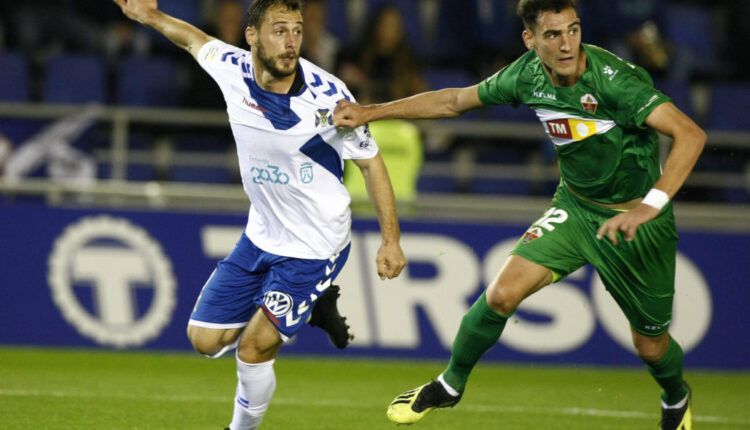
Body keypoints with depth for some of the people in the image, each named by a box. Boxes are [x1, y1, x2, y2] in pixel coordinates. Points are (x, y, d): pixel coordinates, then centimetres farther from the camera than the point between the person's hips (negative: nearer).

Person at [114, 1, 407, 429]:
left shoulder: (327, 95, -24)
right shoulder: (232, 69, -12)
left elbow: (371, 161, -12)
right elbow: (197, 39, 12)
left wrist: (391, 240, -14)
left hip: (315, 248, -6)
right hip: (261, 236, 6)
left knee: (253, 350, -8)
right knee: (206, 339, 9)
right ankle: (308, 307, 27)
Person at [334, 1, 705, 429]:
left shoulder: (615, 79, -29)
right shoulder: (527, 75, -11)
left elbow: (690, 134, -36)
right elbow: (455, 100, 5)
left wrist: (651, 205, -47)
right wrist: (371, 112, 2)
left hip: (635, 220, -4)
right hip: (573, 206, 4)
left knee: (651, 345, 8)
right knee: (502, 294, -12)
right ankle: (450, 385, 14)